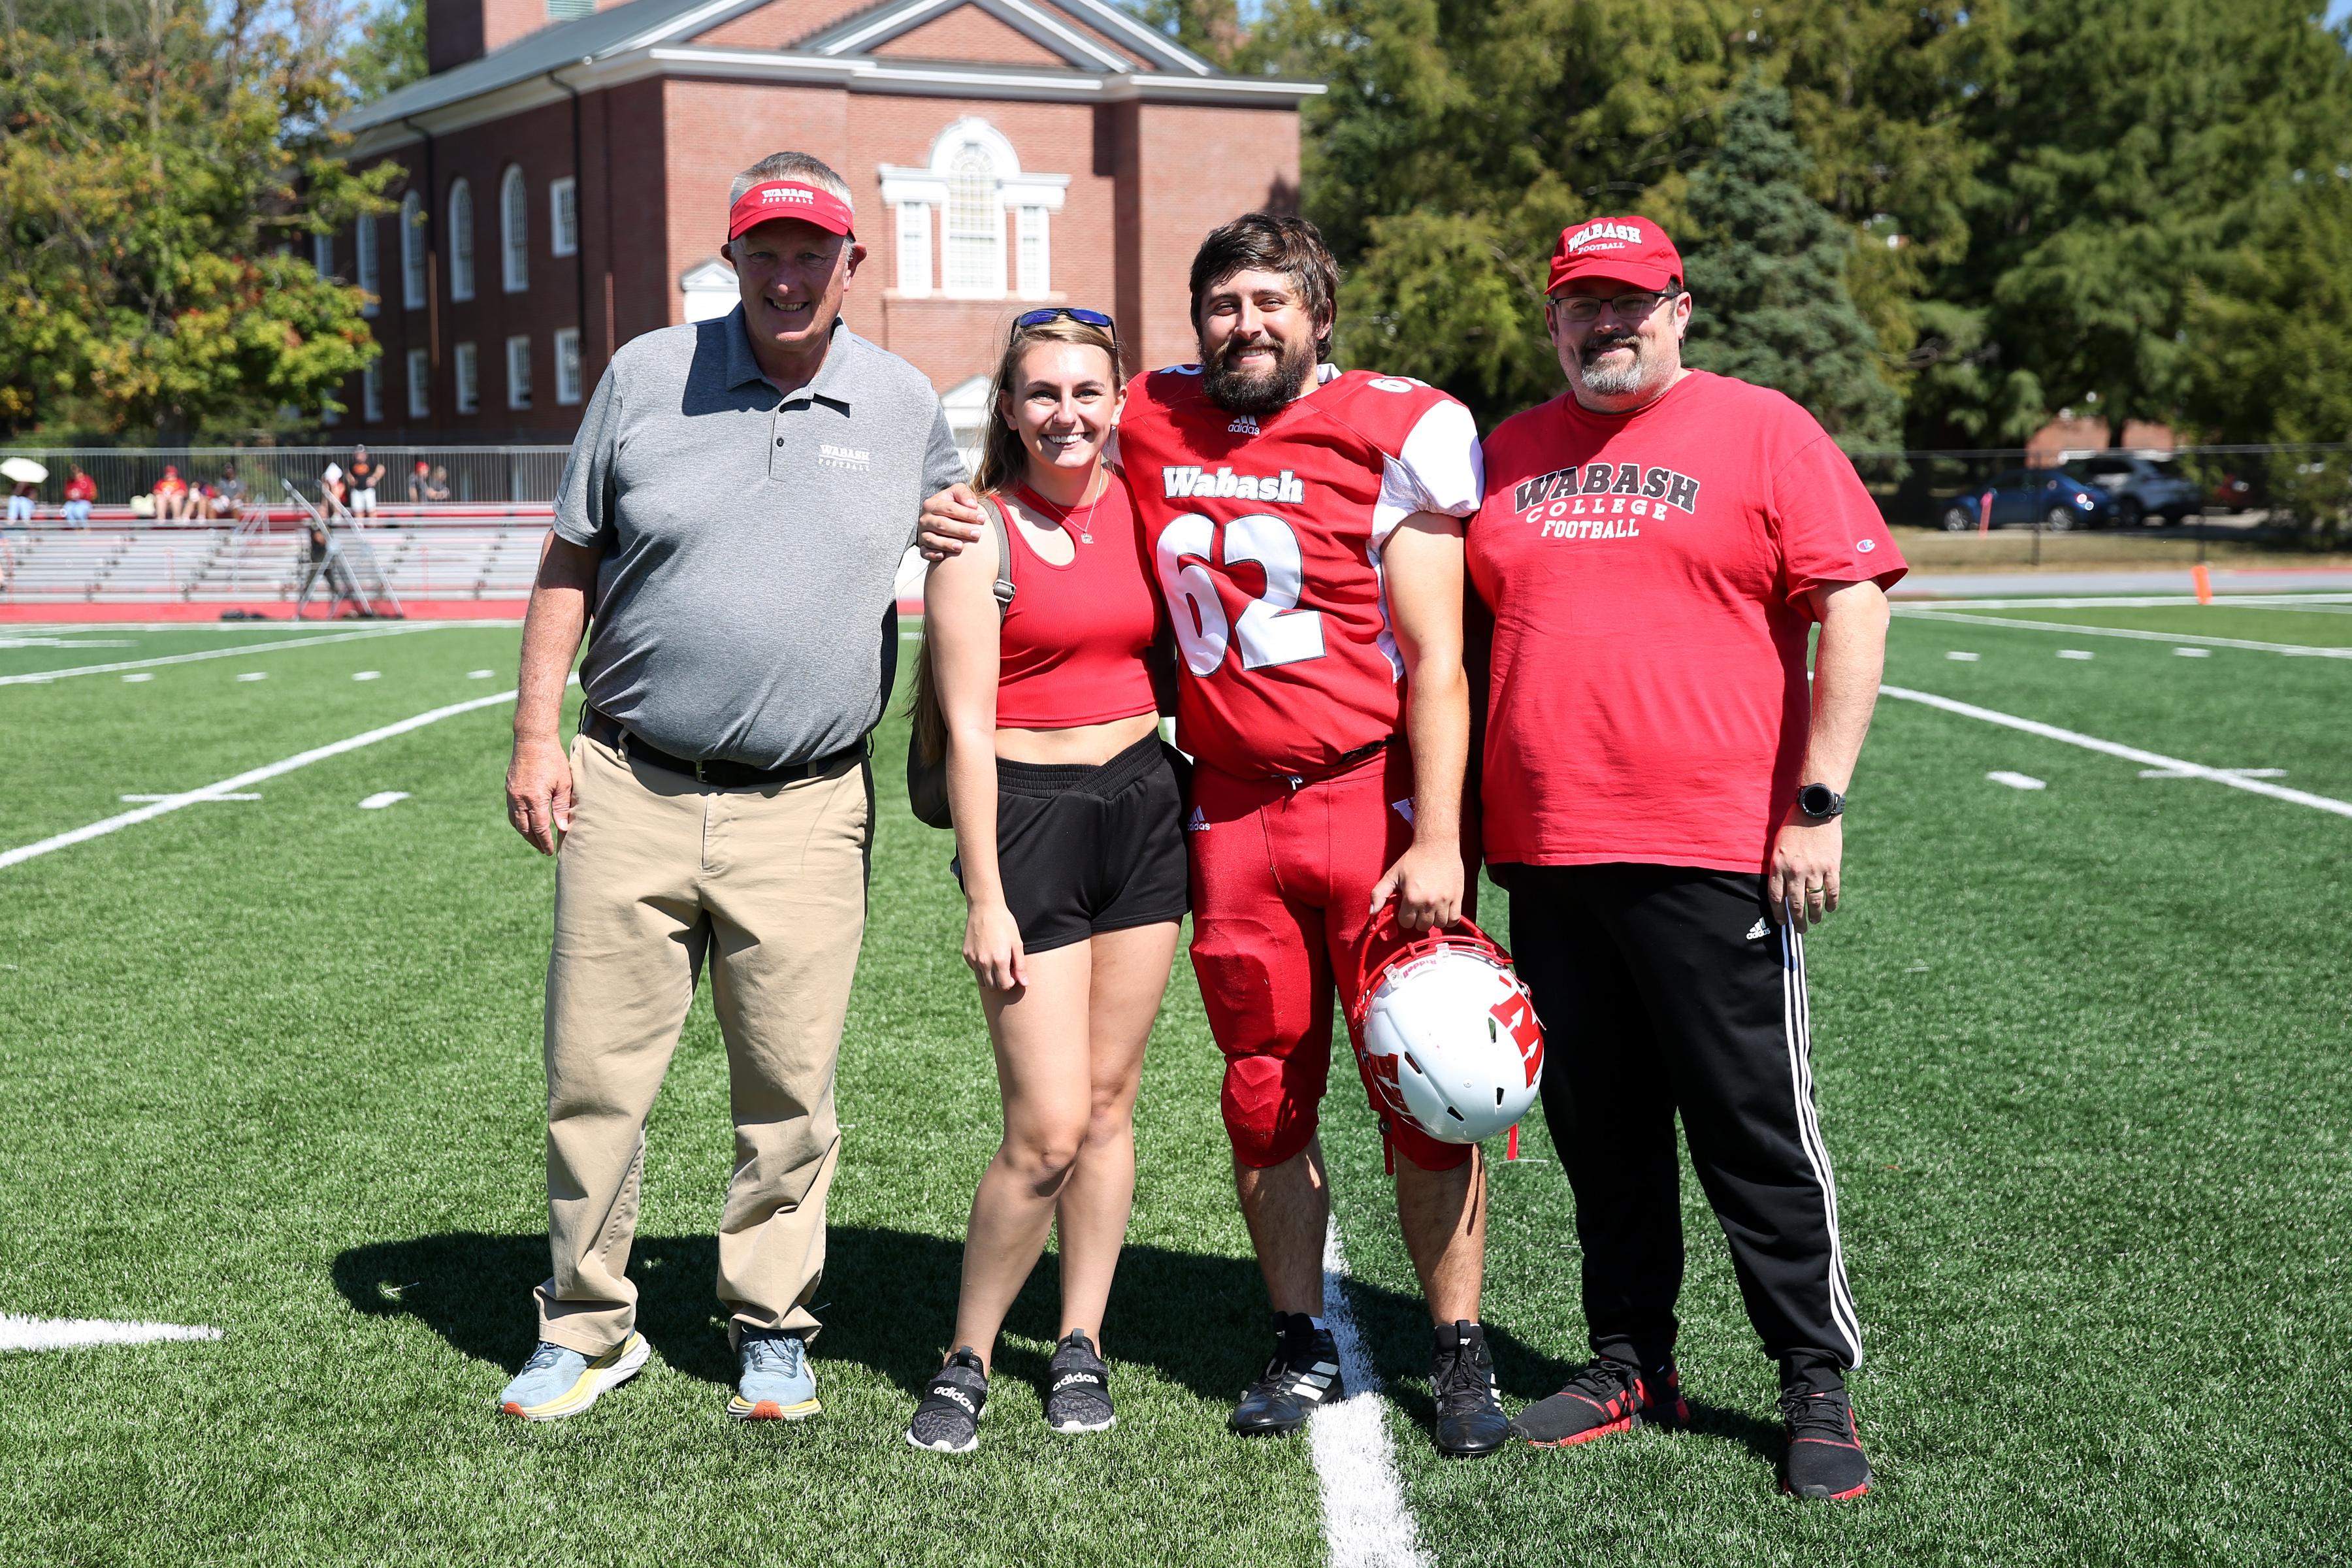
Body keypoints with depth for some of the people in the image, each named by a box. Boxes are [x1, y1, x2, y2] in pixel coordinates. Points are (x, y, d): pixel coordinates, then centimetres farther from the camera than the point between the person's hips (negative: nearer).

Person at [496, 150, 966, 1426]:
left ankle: (771, 1328, 22)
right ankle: (586, 1329, 20)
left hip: (805, 809, 0)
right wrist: (536, 733, 2)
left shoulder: (905, 406, 7)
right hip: (630, 791, 0)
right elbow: (570, 561, 9)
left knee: (789, 1090, 4)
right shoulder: (647, 377, 5)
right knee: (594, 1076, 4)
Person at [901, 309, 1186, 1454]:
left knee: (1108, 1100, 9)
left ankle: (1081, 1344, 22)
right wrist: (985, 898, -13)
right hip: (1028, 813, -5)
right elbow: (966, 728, -9)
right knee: (1047, 1131, -7)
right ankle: (965, 1358, 11)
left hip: (1144, 806, 5)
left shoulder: (1140, 508, 8)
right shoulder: (983, 532, -7)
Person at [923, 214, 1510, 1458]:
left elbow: (1435, 660, -8)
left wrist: (1436, 839, -15)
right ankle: (1303, 1346, 24)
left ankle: (1460, 1354, 13)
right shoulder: (1150, 424, 5)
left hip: (1378, 798, -4)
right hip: (1232, 809, 4)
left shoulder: (1394, 435, -7)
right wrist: (959, 516, 5)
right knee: (1265, 1097, 10)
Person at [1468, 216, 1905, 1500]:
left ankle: (1818, 1383, 13)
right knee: (1597, 1130, 12)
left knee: (1758, 1133, 0)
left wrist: (1818, 805, -11)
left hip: (1715, 857, -4)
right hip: (1544, 859, 5)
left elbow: (1853, 608, -5)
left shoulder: (1762, 431, 0)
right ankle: (1630, 1363, 26)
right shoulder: (1506, 455, 14)